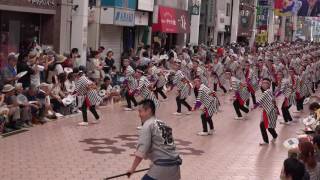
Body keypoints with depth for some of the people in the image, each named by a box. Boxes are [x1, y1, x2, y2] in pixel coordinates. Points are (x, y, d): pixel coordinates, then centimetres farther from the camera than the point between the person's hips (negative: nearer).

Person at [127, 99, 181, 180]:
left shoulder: (147, 125, -4)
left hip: (163, 166, -8)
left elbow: (142, 150, -12)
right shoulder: (163, 124, 18)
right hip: (174, 164, 8)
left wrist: (132, 169, -8)